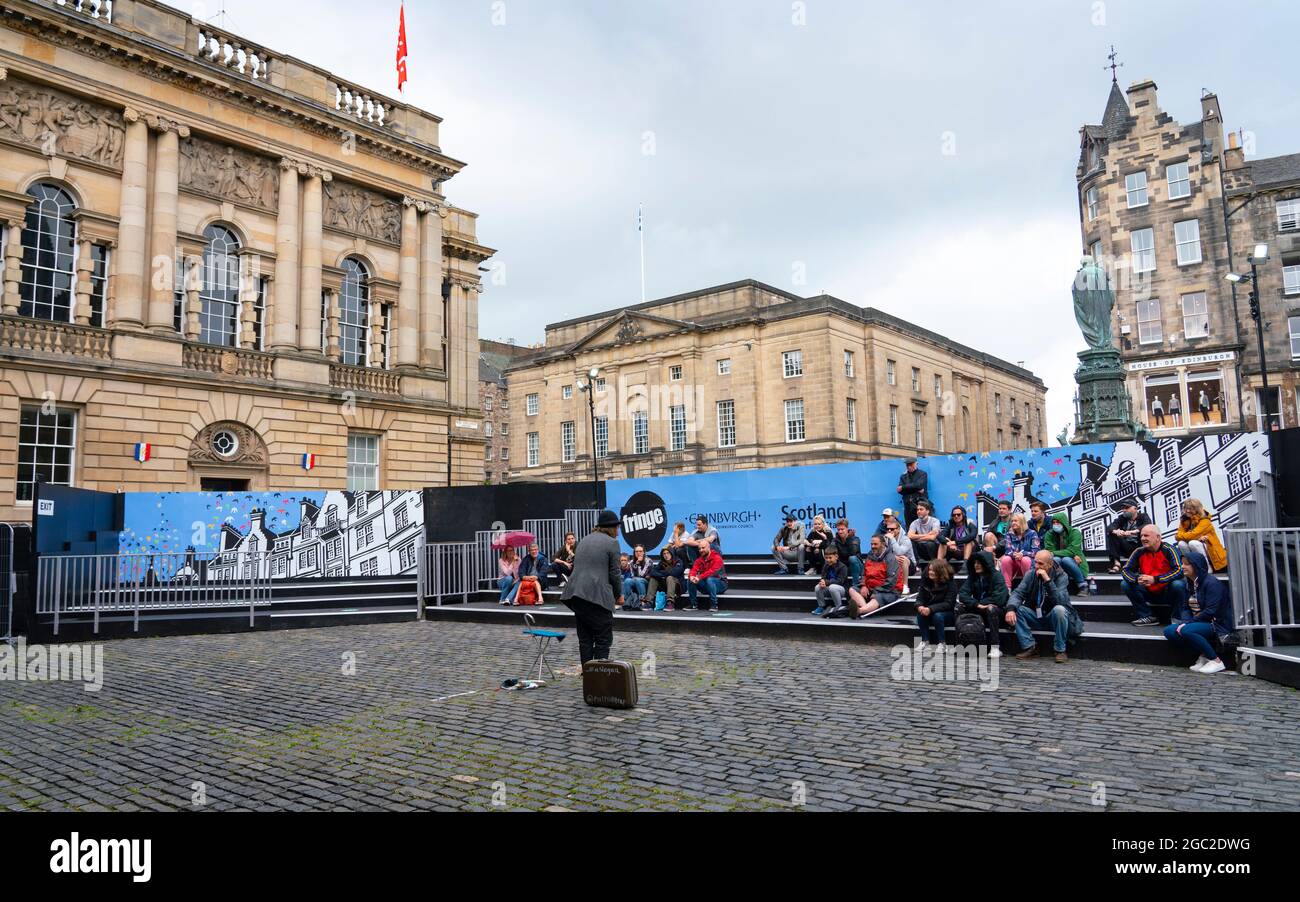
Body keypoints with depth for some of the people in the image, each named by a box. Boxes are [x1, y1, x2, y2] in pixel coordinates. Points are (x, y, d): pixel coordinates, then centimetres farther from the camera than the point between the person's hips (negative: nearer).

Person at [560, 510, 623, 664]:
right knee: (604, 639, -2)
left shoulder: (584, 541, 20)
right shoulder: (611, 542, -3)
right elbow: (614, 573, -4)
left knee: (585, 638, 11)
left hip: (577, 594, 7)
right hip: (597, 595, -7)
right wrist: (619, 595, 11)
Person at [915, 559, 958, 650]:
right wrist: (919, 606, -30)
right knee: (920, 613, -28)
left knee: (937, 615, -35)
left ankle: (941, 643, -18)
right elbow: (920, 597, -4)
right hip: (929, 611, 3)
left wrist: (931, 609, -35)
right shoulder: (926, 581, -2)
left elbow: (948, 603, -22)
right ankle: (925, 641, -15)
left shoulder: (950, 583, -14)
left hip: (946, 613, -3)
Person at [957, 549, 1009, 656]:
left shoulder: (997, 576, -11)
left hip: (996, 609, -5)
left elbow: (998, 599, -22)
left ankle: (995, 648, -34)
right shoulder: (972, 577, 4)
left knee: (991, 609, -37)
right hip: (978, 610, 5)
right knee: (959, 607, -16)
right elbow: (962, 594, -7)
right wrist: (977, 604, -23)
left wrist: (980, 603, -13)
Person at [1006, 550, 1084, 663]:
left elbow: (1060, 601, -29)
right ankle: (1029, 646, -11)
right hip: (1035, 615, 3)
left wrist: (1048, 580, -37)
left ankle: (1060, 650, -19)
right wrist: (1011, 608, -32)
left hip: (1053, 616, -3)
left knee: (1059, 609, -35)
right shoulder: (1030, 574, -4)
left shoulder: (1061, 576, -14)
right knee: (1016, 609, -21)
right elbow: (1018, 593, -12)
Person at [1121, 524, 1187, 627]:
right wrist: (1137, 579, -25)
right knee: (1126, 585, -14)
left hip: (1168, 592, -4)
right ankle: (1148, 617, -4)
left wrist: (1155, 579, -35)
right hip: (1150, 593, 4)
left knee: (1178, 585, -34)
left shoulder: (1168, 550, -15)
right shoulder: (1139, 552, -4)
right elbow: (1125, 570, -2)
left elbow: (1179, 570, -27)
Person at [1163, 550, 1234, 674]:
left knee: (1186, 630, -33)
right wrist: (1184, 621, -10)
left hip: (1217, 624, -9)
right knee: (1169, 631, -11)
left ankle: (1217, 661, -15)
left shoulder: (1211, 583, -15)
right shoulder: (1190, 584, 12)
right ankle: (1203, 655, -2)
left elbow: (1210, 611, -22)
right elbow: (1187, 608, 12)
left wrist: (1188, 622, -20)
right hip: (1199, 622, 9)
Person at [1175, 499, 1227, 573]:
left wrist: (1180, 536, -12)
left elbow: (1193, 535, -27)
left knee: (1193, 543, -32)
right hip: (1198, 555, 5)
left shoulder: (1204, 520, -14)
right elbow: (1178, 536, -10)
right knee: (1181, 544, -22)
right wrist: (1198, 537, -19)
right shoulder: (1184, 521, 3)